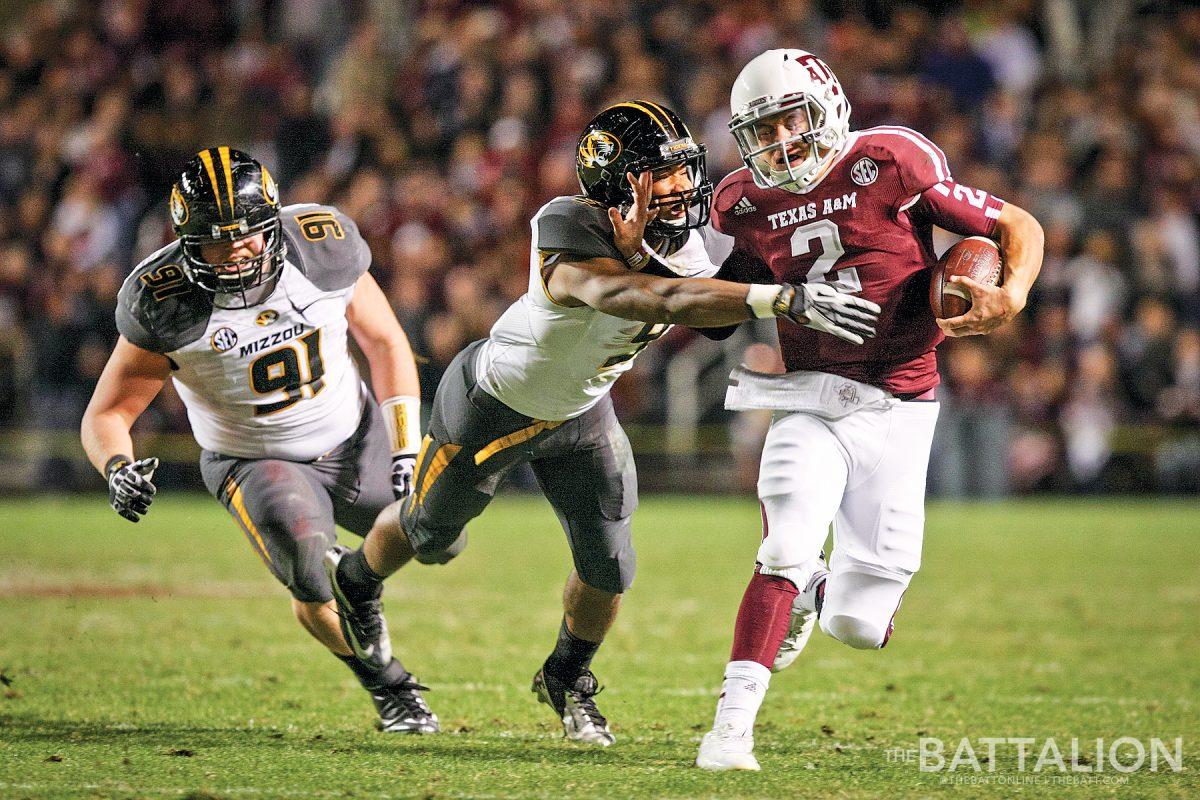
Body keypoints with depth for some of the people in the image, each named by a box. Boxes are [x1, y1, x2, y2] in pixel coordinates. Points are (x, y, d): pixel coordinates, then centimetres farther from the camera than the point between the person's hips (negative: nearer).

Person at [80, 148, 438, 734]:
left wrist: (407, 448, -8)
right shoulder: (164, 303, -25)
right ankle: (390, 686, 7)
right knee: (316, 590, -24)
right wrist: (118, 468, -39)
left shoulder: (324, 245, -20)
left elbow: (383, 341, -4)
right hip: (257, 463, -3)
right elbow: (107, 413, -16)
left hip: (356, 439, 3)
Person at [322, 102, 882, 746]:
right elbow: (657, 300, -61)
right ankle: (356, 579, 55)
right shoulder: (570, 242, -44)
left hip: (578, 412, 5)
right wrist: (783, 300, -70)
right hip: (493, 405, -5)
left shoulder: (682, 246, -19)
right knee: (430, 531, 19)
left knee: (608, 566, 3)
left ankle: (567, 679, 34)